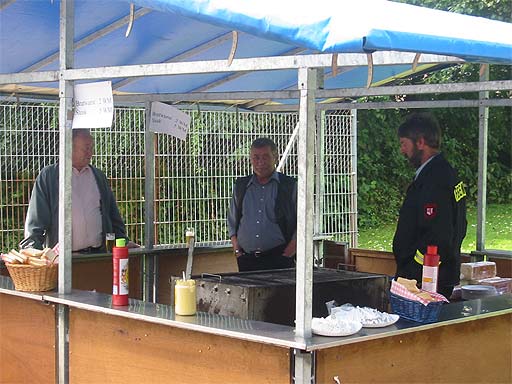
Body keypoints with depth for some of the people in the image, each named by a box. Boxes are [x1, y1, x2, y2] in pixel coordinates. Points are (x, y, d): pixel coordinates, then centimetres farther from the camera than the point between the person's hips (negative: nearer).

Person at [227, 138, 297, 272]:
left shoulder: (290, 186, 5)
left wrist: (288, 253, -7)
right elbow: (232, 223, 20)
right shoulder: (240, 186, 15)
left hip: (279, 260, -3)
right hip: (247, 260, 3)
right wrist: (237, 250, 7)